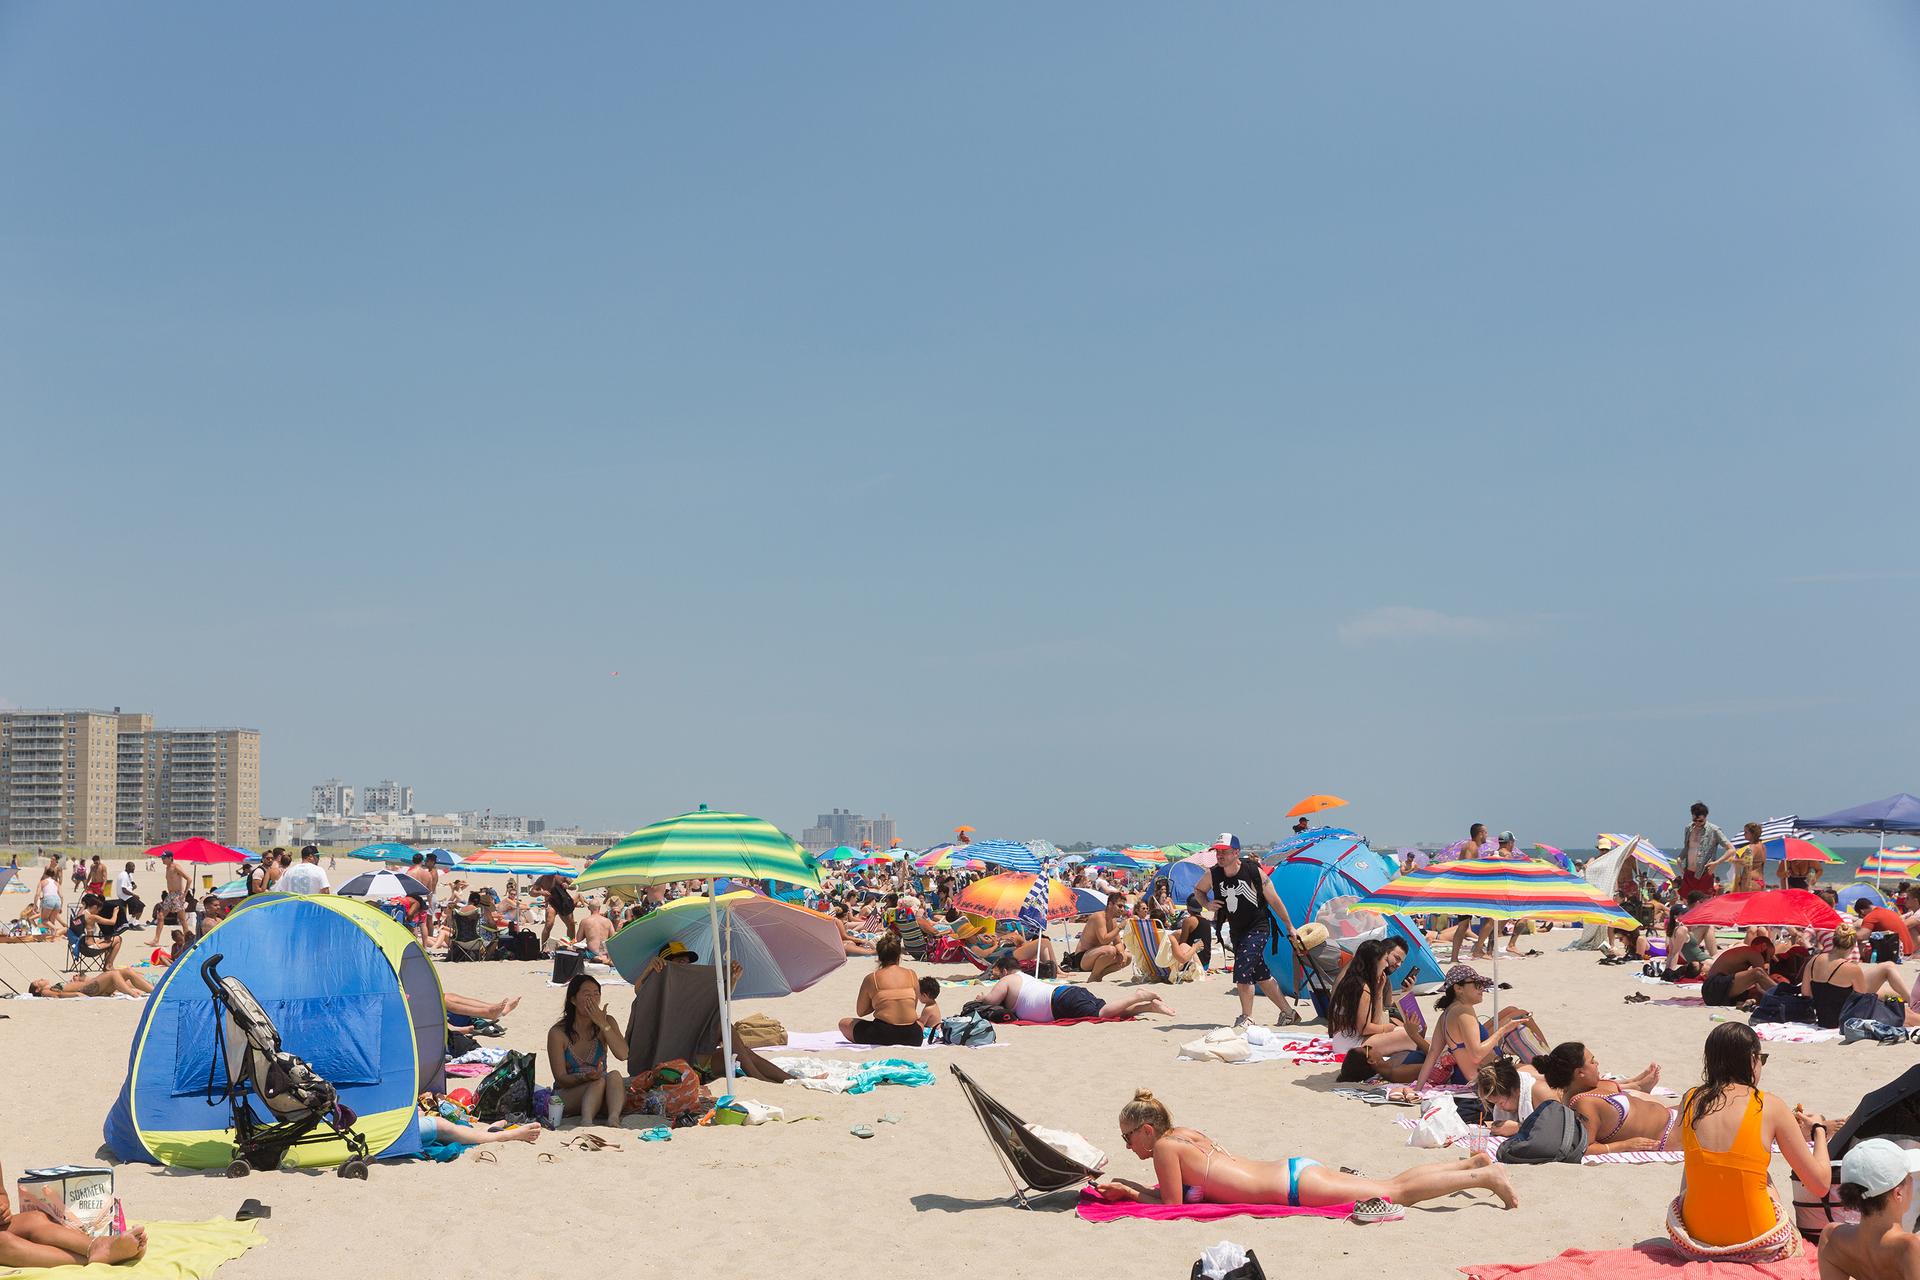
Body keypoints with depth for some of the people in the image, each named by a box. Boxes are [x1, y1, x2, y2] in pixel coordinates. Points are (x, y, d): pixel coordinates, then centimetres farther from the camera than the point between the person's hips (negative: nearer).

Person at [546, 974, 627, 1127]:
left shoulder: (607, 1022, 3)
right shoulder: (558, 1033, -6)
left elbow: (623, 1055, -12)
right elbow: (560, 1078, -7)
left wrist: (603, 1025, -18)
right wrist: (584, 1077, -28)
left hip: (602, 1100, 3)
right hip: (567, 1095, -3)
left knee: (614, 1075, -28)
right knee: (599, 1081, -31)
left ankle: (613, 1120, -50)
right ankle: (586, 1121, -54)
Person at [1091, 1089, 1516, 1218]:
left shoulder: (1164, 1147, -12)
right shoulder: (1187, 1135, 13)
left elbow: (1172, 1203, -11)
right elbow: (1174, 1188, 25)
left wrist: (1132, 1195, -1)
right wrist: (1131, 1189, 15)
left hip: (1296, 1186, -8)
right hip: (1292, 1172, 8)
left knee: (1396, 1192, -4)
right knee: (1394, 1185, 14)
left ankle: (1487, 1176, -1)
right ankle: (1473, 1164, 19)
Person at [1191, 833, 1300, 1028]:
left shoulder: (1253, 872, -19)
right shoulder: (1212, 874, -7)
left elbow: (1274, 902, -9)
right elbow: (1198, 890, 15)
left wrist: (1289, 927, -2)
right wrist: (1207, 904, -7)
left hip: (1258, 928, -6)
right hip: (1237, 931, 6)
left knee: (1242, 971, -19)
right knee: (1261, 975, 14)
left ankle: (1247, 1018, -6)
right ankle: (1288, 1012, 28)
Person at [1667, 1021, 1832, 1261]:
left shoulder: (1690, 1101, 0)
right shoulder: (1771, 1107, -9)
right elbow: (1820, 1184, -6)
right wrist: (1818, 1129, 13)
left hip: (1693, 1243, 2)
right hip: (1758, 1248, -2)